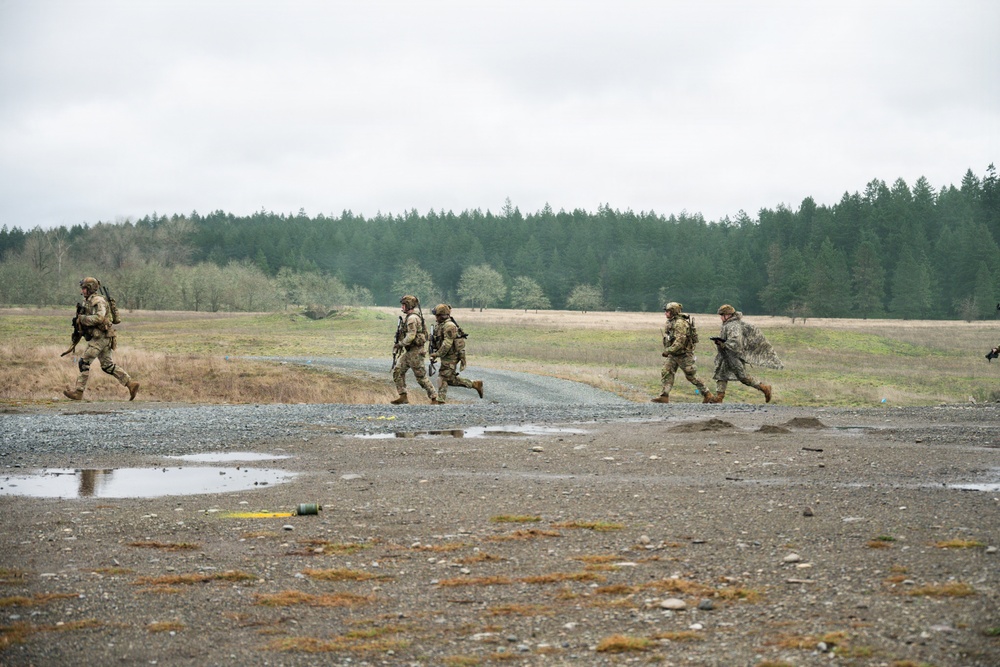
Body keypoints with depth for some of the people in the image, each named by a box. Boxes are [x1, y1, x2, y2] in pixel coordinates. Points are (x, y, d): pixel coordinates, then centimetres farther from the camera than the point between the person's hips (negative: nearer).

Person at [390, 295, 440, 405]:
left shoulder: (412, 318, -18)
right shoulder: (409, 317, 16)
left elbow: (411, 336, -25)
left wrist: (400, 344, -14)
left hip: (415, 351, -11)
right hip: (409, 351, 11)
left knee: (421, 377, -5)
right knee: (397, 371, 6)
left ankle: (434, 398, 2)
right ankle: (403, 397, 4)